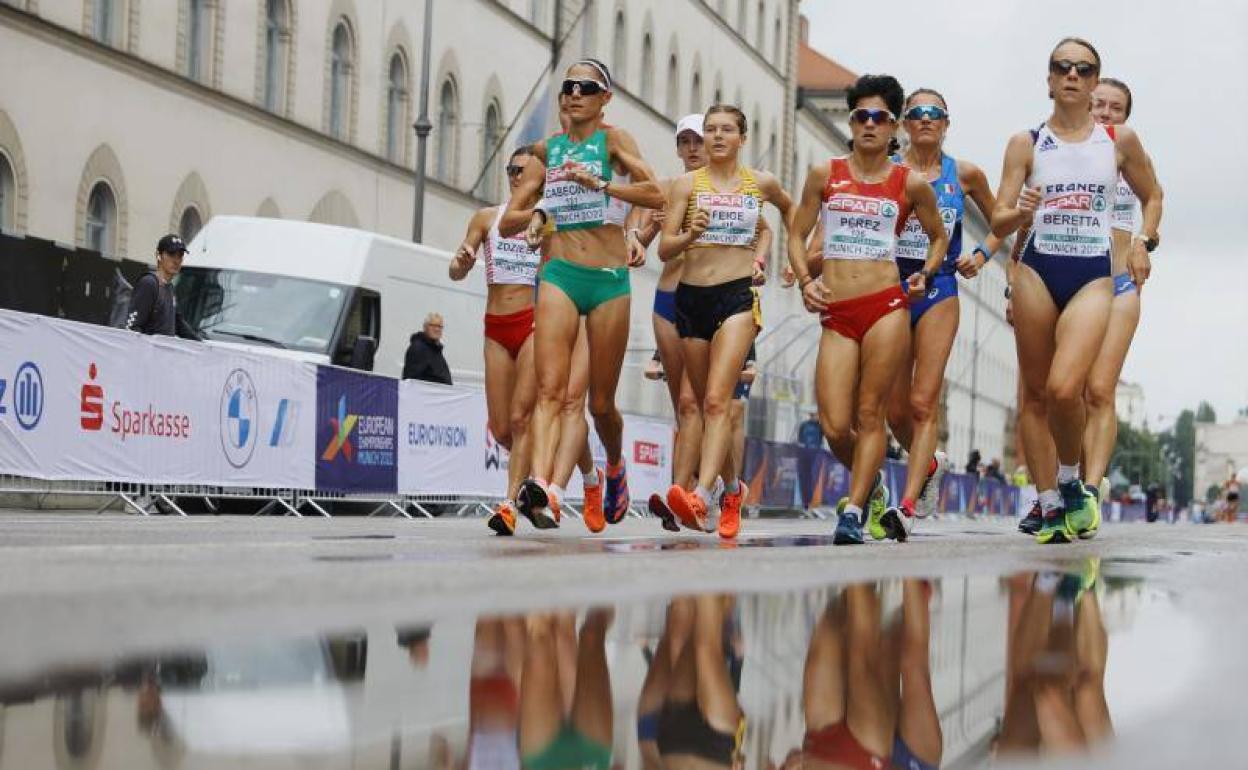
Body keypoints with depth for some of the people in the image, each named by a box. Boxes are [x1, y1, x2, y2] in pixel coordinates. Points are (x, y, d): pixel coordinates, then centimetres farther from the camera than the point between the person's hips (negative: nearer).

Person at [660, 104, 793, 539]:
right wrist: (689, 235, -19)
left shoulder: (760, 183, 7)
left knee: (717, 400, -20)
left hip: (738, 295, -3)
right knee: (705, 404, 11)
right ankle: (733, 487, 32)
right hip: (691, 296, 3)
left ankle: (702, 495, -34)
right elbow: (664, 249, 0)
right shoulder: (687, 184, 6)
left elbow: (790, 209, 30)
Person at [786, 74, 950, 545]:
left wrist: (925, 276, 6)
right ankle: (871, 483, 23)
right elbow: (797, 235, 14)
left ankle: (853, 511, 1)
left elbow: (938, 236, 21)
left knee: (870, 415, -5)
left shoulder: (910, 183, 7)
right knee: (835, 427, -6)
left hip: (887, 306, -1)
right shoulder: (825, 175, 9)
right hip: (836, 314, 1)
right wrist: (805, 280, -2)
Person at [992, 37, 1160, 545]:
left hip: (1093, 277, -1)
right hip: (1038, 272, 1)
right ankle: (1050, 508, 12)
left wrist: (1144, 242, 4)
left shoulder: (1120, 141, 5)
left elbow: (1152, 197, 20)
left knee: (1064, 389, -21)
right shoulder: (1026, 144, 3)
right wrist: (1021, 213, -22)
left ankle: (1070, 484, 3)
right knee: (1035, 394, 3)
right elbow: (998, 222, 0)